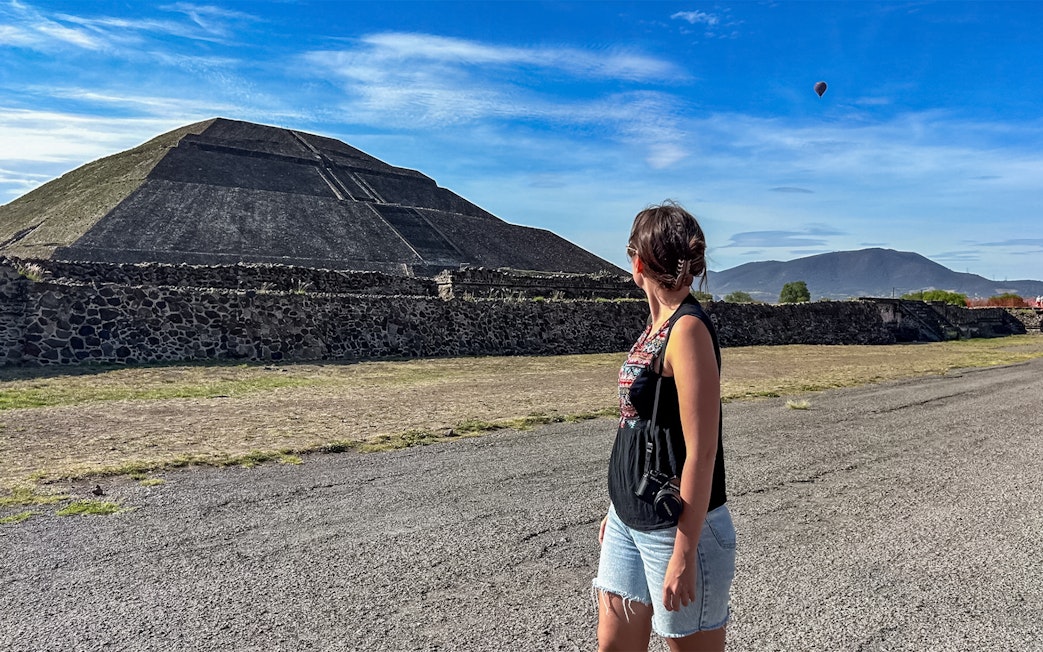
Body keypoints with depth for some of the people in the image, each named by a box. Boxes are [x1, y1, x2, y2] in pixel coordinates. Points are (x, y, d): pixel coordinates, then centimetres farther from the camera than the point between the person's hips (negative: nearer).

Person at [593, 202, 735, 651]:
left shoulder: (688, 329, -18)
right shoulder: (657, 326, 7)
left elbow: (702, 452, -21)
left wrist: (684, 553, -19)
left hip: (677, 529, -8)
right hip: (630, 522, 8)